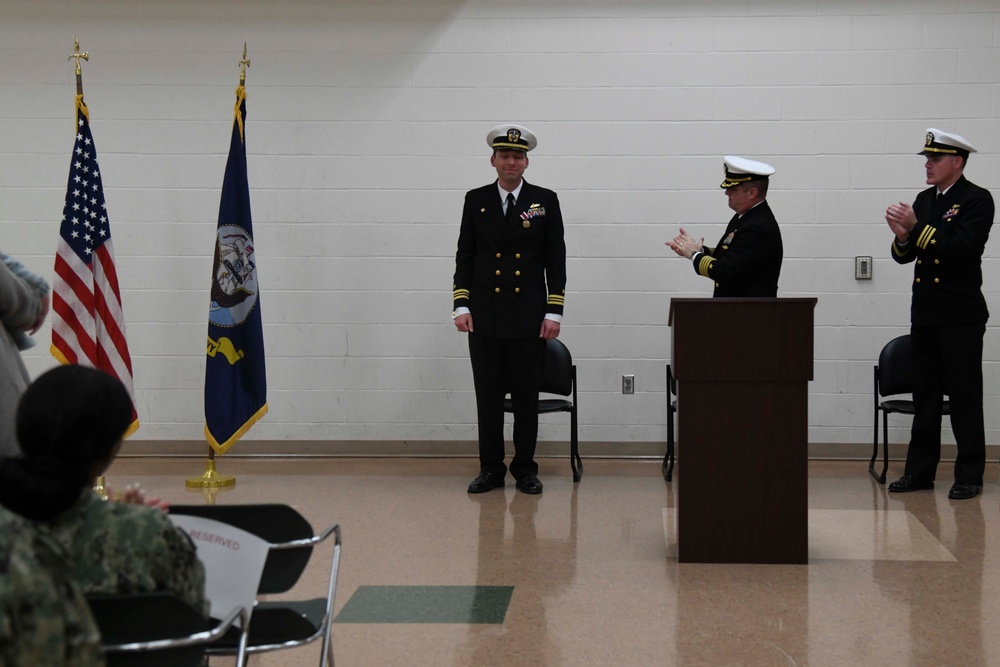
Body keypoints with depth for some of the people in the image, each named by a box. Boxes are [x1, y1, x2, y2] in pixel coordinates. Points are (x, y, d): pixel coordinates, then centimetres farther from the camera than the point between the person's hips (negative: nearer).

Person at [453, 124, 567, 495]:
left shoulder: (545, 201, 4)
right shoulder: (476, 200, 7)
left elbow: (556, 259, 3)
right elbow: (464, 257, 7)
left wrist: (554, 311, -4)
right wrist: (461, 306, -2)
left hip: (529, 318, -1)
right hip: (485, 318, 1)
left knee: (527, 397, 4)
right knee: (488, 397, 5)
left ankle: (525, 469, 14)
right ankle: (491, 469, 13)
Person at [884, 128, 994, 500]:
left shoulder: (977, 200, -8)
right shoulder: (924, 200, 13)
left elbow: (962, 249, -21)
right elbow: (904, 256, 11)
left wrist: (917, 227, -22)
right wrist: (903, 237, -11)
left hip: (961, 316, -7)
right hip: (925, 314, 7)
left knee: (964, 397, -1)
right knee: (925, 396, 11)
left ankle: (969, 476, 5)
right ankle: (920, 471, 17)